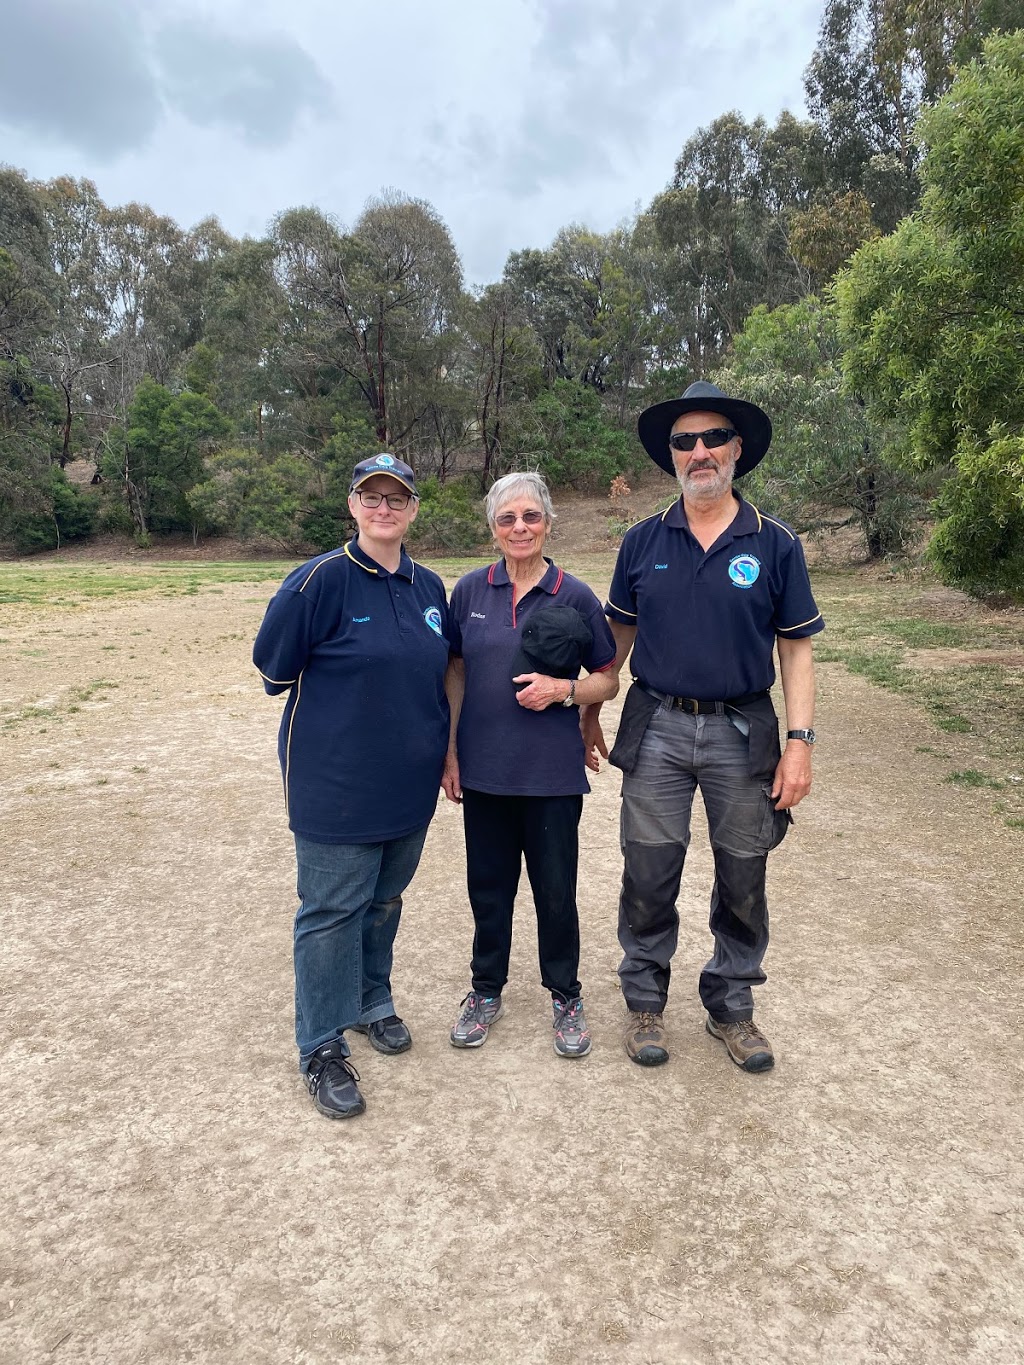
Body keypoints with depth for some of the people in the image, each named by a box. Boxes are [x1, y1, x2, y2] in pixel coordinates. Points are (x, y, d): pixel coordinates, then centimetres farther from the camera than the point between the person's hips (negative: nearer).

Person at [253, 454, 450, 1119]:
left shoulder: (430, 587, 6)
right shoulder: (321, 579, -13)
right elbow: (274, 662, -7)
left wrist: (439, 749, 15)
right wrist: (338, 711, 3)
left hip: (410, 784, 6)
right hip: (336, 784, -6)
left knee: (386, 900, 20)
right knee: (333, 911, 4)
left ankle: (373, 1002, 41)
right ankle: (323, 1046, 20)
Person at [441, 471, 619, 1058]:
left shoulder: (575, 597, -4)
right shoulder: (471, 591, 2)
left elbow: (609, 680, 3)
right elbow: (456, 674, 8)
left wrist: (563, 689, -17)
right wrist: (449, 753, 4)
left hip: (552, 773, -2)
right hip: (484, 768, 2)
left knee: (556, 889, 9)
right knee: (489, 885, 15)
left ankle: (566, 997, 32)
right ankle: (487, 990, 36)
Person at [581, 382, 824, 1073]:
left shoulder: (775, 544, -1)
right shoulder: (643, 541, 3)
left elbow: (796, 650, 0)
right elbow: (619, 635, 11)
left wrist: (800, 742, -7)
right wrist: (589, 711, 10)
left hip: (744, 731, 0)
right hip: (657, 729, 1)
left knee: (743, 880, 11)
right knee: (649, 877, 7)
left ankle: (732, 1006, 31)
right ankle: (645, 1000, 27)